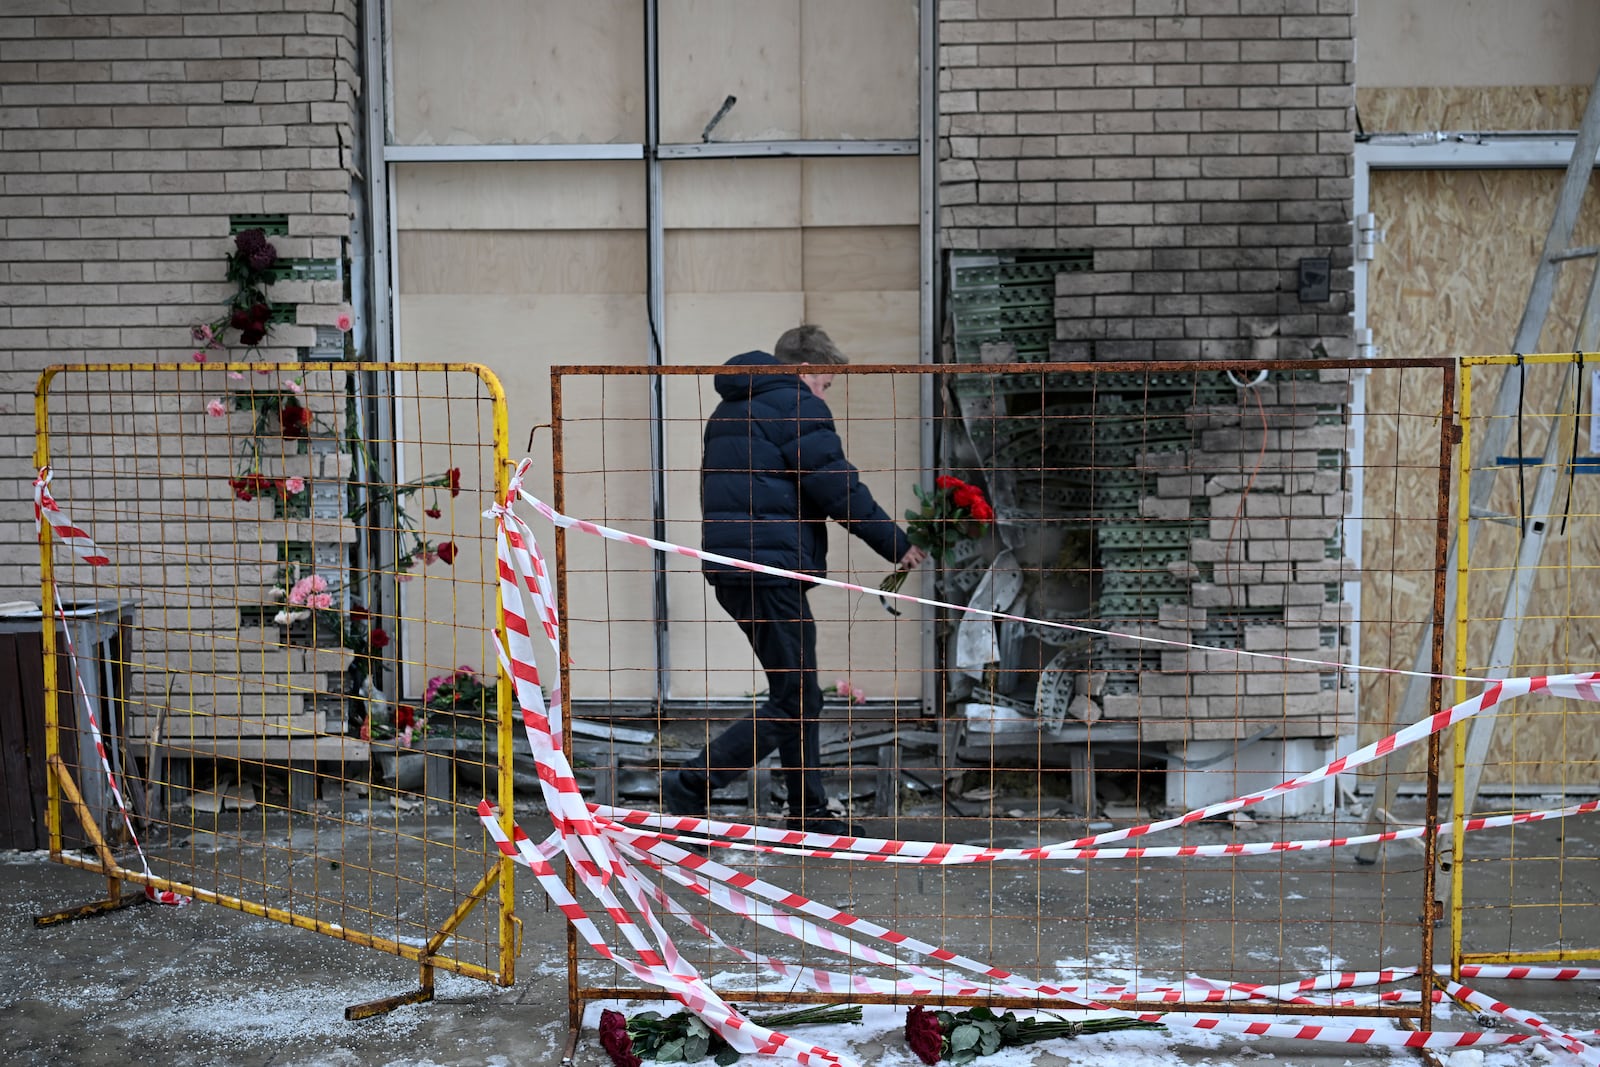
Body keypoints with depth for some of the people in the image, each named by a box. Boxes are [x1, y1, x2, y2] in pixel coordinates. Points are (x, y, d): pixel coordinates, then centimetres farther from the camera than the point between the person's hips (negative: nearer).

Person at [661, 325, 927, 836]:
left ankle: (809, 812, 20)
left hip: (730, 569, 10)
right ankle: (692, 785, -8)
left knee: (797, 693, 16)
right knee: (794, 700, -5)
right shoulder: (797, 408, -6)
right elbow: (840, 488, -11)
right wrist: (896, 545, -3)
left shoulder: (728, 411, 22)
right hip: (772, 569, -10)